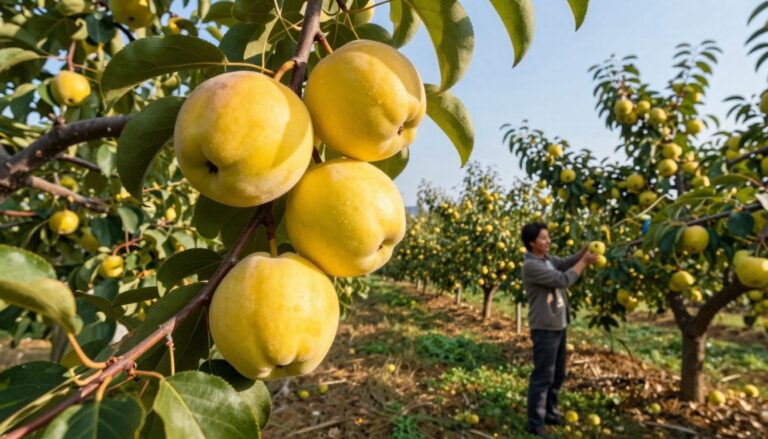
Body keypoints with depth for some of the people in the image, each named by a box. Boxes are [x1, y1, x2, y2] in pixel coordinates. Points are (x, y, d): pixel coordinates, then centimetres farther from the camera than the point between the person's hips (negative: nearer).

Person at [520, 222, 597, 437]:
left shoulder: (547, 258, 9)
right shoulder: (531, 266, -21)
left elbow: (566, 263, 11)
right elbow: (563, 280, -22)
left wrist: (585, 249, -6)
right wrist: (585, 262, -13)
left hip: (558, 325, 10)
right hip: (544, 329, -9)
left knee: (558, 374, 20)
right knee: (543, 376, -1)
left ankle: (550, 412, 36)